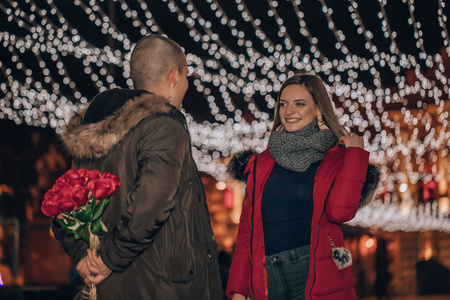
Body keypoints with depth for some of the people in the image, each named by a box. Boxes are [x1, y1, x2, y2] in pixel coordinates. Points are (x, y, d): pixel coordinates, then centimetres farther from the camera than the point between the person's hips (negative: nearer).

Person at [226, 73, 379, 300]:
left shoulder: (337, 158, 4)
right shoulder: (262, 163, 12)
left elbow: (339, 211, -15)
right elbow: (246, 228, 11)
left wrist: (355, 153, -8)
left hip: (316, 275, -3)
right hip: (267, 279, 3)